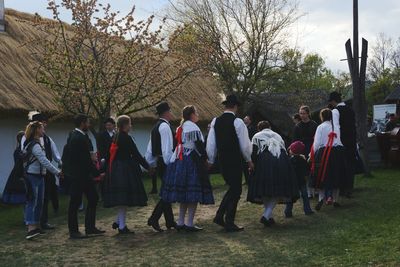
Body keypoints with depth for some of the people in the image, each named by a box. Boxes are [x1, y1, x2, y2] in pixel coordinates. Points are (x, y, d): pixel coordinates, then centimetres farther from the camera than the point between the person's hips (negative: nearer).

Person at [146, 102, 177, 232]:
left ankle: (170, 221, 18)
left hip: (160, 163, 10)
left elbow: (150, 150, 18)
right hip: (166, 164, -10)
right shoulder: (165, 126, -13)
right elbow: (167, 149, -20)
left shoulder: (156, 127, 16)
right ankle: (153, 219, -9)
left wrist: (152, 164, 23)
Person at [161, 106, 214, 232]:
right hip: (192, 162, -9)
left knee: (183, 193, 12)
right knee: (194, 193, -5)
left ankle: (180, 222, 14)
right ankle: (189, 223, -5)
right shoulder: (193, 127, -10)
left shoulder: (181, 127, 16)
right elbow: (199, 145, -14)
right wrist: (205, 158, -3)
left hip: (180, 162, 9)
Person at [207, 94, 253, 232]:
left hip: (222, 161, 6)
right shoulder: (237, 122, -13)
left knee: (232, 188, 21)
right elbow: (245, 144, -9)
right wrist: (249, 160, 6)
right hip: (235, 161, -6)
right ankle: (229, 223, 7)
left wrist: (210, 160, 17)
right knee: (236, 190, 5)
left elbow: (210, 144, 6)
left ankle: (219, 216, 14)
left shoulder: (215, 122, 3)